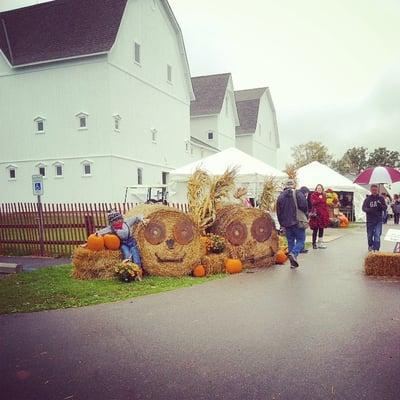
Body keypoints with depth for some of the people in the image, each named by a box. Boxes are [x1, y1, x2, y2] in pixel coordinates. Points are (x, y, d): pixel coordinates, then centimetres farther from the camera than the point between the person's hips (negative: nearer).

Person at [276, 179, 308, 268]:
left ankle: (293, 262, 12)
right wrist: (304, 217, 8)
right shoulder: (298, 194, -6)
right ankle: (294, 253, -21)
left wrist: (281, 223, 13)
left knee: (290, 241, 12)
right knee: (300, 240, 4)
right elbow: (304, 206, -13)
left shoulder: (281, 196, 7)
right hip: (298, 222, -4)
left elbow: (278, 211, 7)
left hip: (286, 223, 5)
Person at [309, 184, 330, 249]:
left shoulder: (323, 195, 17)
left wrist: (327, 213, 10)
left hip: (323, 214, 6)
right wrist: (320, 198, -10)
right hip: (316, 214, -6)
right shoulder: (313, 195, 0)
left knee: (321, 229, 9)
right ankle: (314, 243, 3)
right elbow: (313, 202, -17)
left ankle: (320, 243, 18)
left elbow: (325, 205, 17)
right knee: (315, 229, -4)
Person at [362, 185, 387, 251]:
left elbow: (385, 208, 2)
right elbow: (363, 208, -5)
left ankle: (376, 249, -5)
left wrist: (380, 206, -19)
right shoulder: (368, 199, 0)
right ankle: (370, 246, 37)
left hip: (379, 220, -1)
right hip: (370, 220, 1)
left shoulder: (381, 198, 2)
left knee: (377, 235, -10)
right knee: (370, 235, 13)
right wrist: (369, 210, -25)